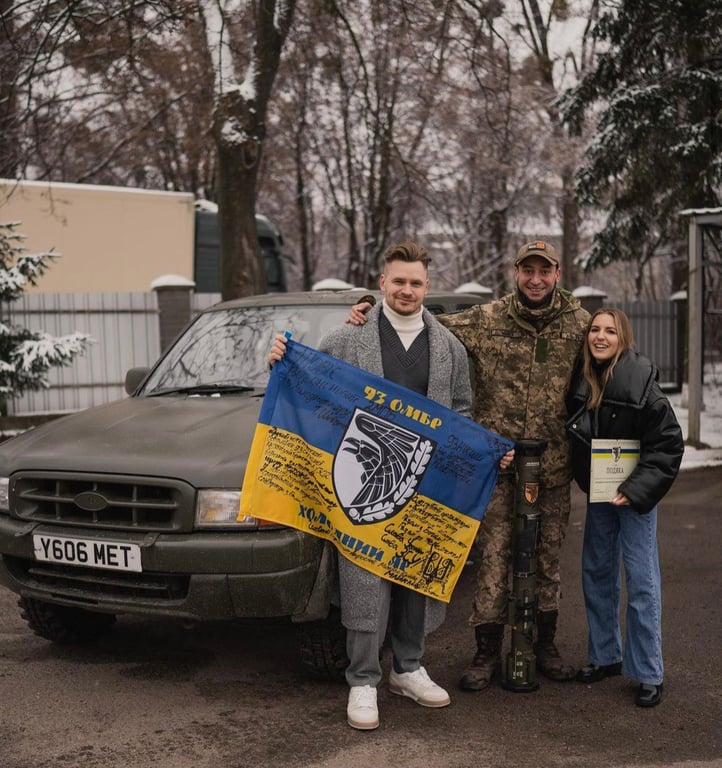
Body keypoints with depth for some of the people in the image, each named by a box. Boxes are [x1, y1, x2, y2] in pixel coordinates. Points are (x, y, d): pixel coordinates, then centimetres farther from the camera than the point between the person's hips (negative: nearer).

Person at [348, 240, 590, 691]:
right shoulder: (486, 320, -2)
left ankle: (546, 645, 27)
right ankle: (488, 652, 12)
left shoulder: (579, 323, 2)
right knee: (494, 556, 1)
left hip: (554, 465, 2)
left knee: (549, 556, 12)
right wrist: (373, 308, -11)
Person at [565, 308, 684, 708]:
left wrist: (636, 489, -20)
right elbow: (574, 434, 12)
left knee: (641, 581, -4)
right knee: (596, 572, 14)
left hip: (634, 495, -6)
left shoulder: (641, 383, -17)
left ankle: (649, 674, 5)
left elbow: (669, 443, -15)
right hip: (598, 493, 6)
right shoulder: (581, 379, -1)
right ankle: (605, 656, 29)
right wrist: (583, 478, -1)